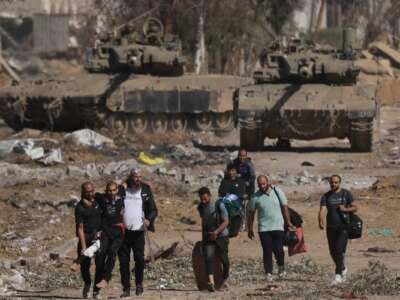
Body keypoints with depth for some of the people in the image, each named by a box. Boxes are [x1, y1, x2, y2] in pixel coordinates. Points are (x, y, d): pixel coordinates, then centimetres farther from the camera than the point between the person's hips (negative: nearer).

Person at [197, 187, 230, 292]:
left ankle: (225, 279, 31)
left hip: (221, 236, -3)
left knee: (224, 259, 6)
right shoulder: (201, 207, 2)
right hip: (208, 237, 3)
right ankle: (211, 282, -30)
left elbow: (226, 221, -15)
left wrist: (216, 232, -26)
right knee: (209, 258, -16)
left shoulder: (219, 206, -14)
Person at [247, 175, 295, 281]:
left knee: (278, 250, -6)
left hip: (278, 227, 0)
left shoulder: (277, 192, 0)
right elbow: (251, 213, 8)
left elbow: (284, 207, 7)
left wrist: (288, 222, 6)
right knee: (267, 251, -3)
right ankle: (268, 273, 2)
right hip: (264, 228, 0)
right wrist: (250, 229, 9)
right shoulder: (256, 197, 0)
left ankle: (281, 267, 21)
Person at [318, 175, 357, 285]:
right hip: (331, 227, 4)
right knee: (333, 252, 10)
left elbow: (354, 208, 4)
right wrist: (321, 221, -25)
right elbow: (322, 210, -6)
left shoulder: (346, 194, 2)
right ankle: (342, 269, 35)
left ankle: (338, 275, -15)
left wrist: (345, 209, -16)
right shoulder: (326, 196, 6)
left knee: (340, 250, -15)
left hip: (343, 227, -4)